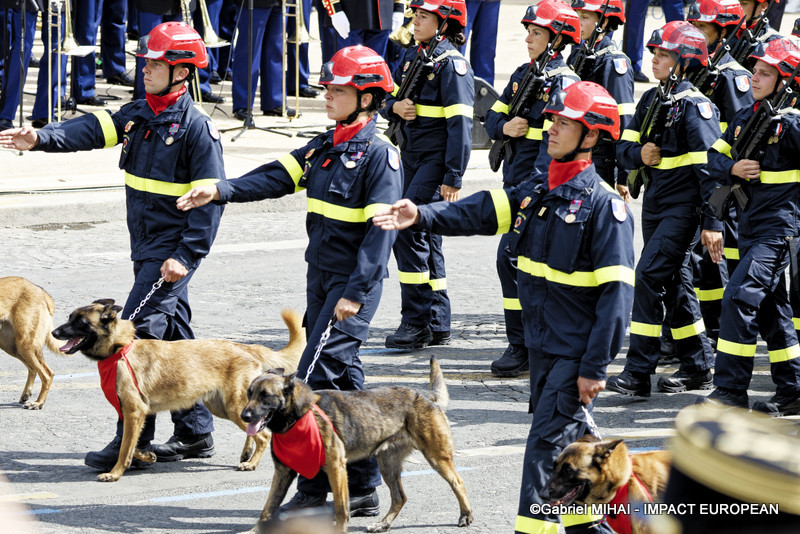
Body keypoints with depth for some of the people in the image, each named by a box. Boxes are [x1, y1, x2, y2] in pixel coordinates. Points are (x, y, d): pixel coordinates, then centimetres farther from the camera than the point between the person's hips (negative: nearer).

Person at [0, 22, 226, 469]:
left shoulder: (197, 127, -15)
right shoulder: (138, 115, 9)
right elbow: (93, 130, -4)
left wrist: (187, 256, -20)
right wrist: (42, 138, -22)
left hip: (173, 250, -8)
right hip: (146, 248, 8)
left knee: (137, 333, -13)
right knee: (173, 337, 14)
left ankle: (132, 442, -10)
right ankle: (196, 434, 22)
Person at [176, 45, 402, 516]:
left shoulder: (380, 154, -12)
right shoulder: (323, 147, 13)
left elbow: (380, 230, -17)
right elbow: (277, 178, 3)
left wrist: (355, 293, -22)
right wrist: (220, 191, -12)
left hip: (356, 282, -8)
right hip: (321, 277, 8)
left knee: (316, 377, -14)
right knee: (342, 379, 11)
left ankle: (314, 486, -10)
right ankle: (364, 486, 17)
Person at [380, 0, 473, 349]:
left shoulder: (451, 63, -13)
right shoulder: (412, 56, 12)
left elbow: (459, 124, -17)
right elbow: (387, 100, 19)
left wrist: (453, 177, -21)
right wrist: (396, 107, -7)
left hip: (436, 161, -9)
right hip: (412, 159, 9)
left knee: (408, 231, -15)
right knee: (425, 239, 11)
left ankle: (416, 323, -10)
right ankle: (437, 326, 18)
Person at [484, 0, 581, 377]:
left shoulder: (563, 82, -12)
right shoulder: (524, 73, 13)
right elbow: (493, 118, 17)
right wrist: (505, 128, -7)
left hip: (542, 184, -8)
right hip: (516, 180, 8)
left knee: (512, 257, -13)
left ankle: (521, 348, -8)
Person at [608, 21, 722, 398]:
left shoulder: (694, 105, -14)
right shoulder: (652, 99, 10)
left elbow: (709, 166, -17)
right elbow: (624, 145, 12)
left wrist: (712, 222, -21)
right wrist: (639, 155, -13)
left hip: (683, 207, -9)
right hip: (655, 203, 9)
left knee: (649, 275, -15)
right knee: (674, 282, 14)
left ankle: (638, 373, -15)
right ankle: (697, 367, 25)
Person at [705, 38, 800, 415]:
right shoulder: (744, 118, 13)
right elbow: (714, 157, 11)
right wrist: (733, 168, -8)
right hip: (751, 225, 8)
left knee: (739, 298, -16)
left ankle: (730, 388, -14)